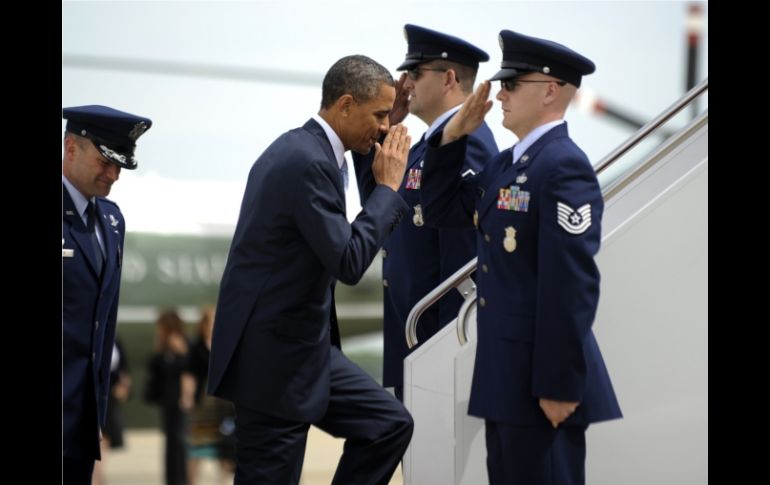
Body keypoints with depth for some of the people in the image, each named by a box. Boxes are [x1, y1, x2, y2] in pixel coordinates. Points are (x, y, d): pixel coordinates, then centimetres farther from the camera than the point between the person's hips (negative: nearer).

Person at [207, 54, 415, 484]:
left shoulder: (300, 149, 10)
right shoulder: (309, 162, -21)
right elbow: (349, 262, -21)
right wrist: (388, 186, -13)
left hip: (298, 341, 10)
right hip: (275, 355, -10)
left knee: (390, 424, 10)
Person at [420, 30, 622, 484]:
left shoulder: (564, 166, -17)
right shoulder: (506, 163, 12)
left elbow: (573, 285, -21)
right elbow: (441, 211, 20)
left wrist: (560, 383, -22)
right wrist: (453, 136, 8)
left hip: (542, 373, -9)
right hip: (505, 367, 9)